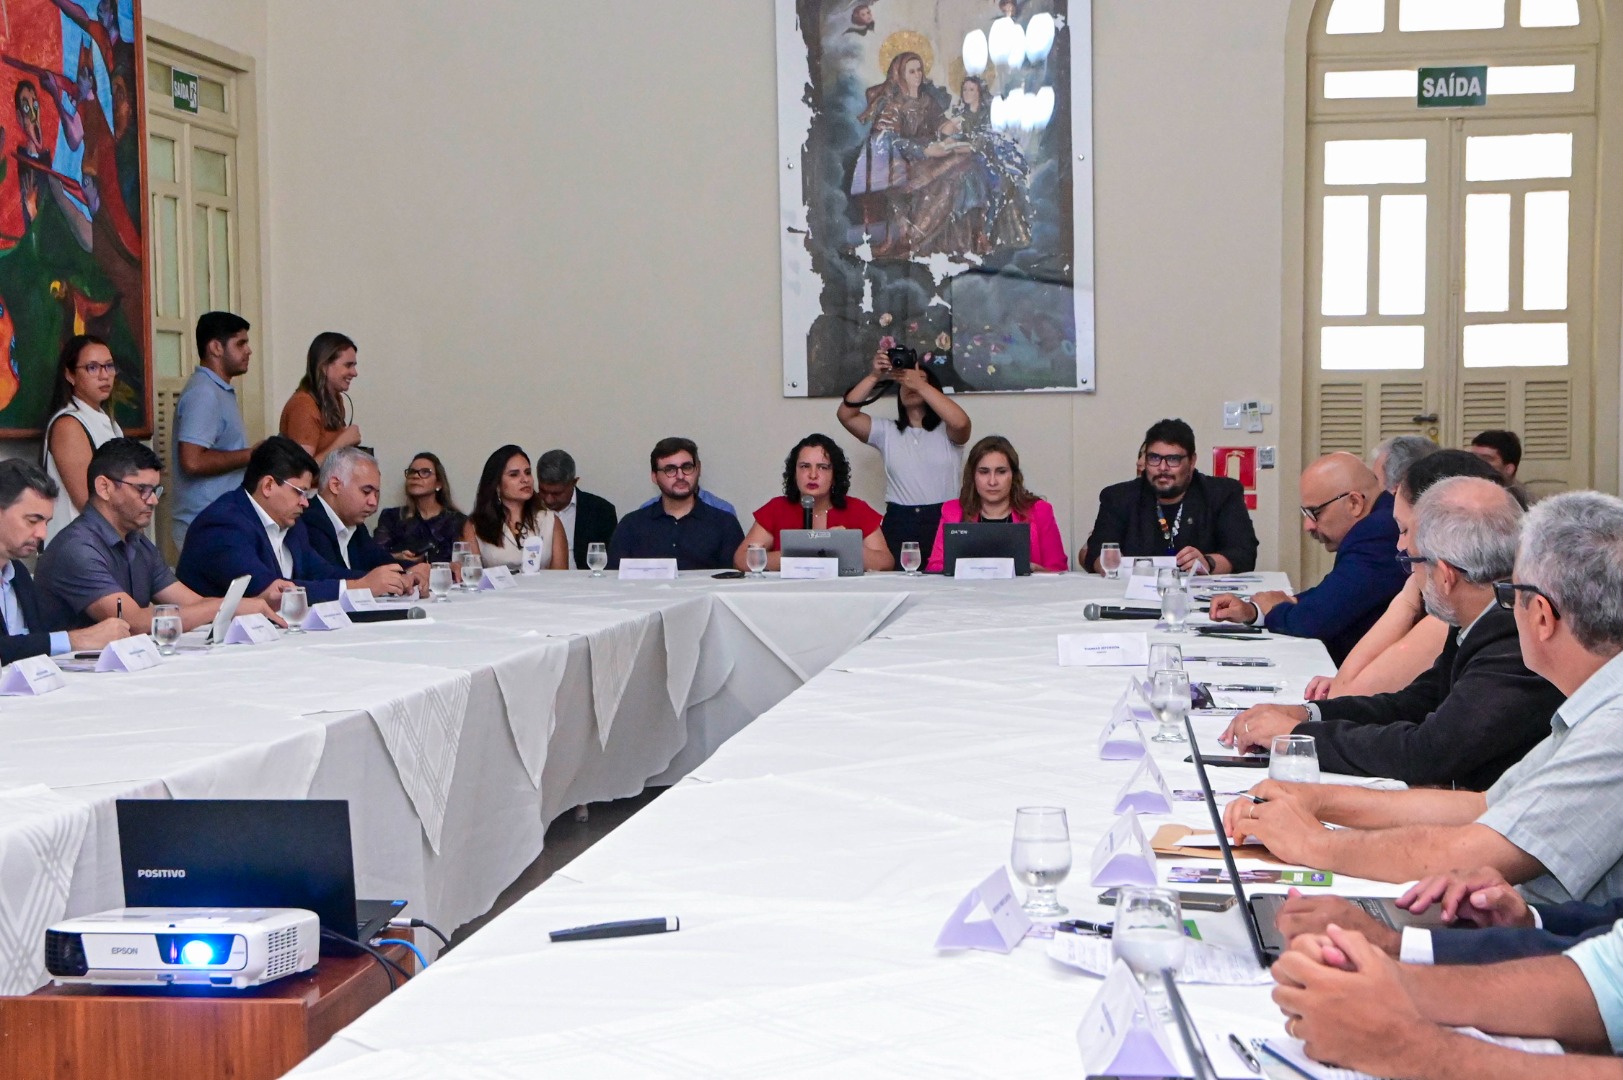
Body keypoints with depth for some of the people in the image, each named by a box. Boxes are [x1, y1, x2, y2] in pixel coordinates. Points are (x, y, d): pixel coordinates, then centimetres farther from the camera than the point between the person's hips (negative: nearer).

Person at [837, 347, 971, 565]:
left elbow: (961, 422, -18)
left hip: (944, 521, -2)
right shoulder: (886, 432, 13)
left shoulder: (946, 431, 6)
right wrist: (874, 377, -9)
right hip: (899, 523, 2)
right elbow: (845, 415, 1)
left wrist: (919, 384, -18)